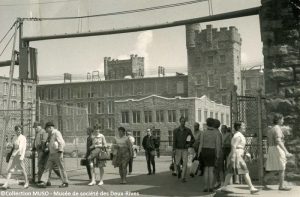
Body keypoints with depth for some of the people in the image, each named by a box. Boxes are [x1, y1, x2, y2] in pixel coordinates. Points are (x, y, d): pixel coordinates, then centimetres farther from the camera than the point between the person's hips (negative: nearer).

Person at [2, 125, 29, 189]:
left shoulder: (23, 138, -5)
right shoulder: (14, 138, 13)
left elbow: (24, 147, -11)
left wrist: (22, 156, -21)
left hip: (20, 154, -5)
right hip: (13, 155, 5)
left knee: (22, 169, 1)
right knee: (10, 169, -4)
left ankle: (27, 182, 18)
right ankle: (6, 184, -7)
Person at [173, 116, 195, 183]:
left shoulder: (188, 130, -2)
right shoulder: (175, 130, -3)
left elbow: (193, 139, 7)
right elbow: (174, 141, -9)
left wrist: (189, 144, -13)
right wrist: (174, 149, -22)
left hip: (185, 150, 0)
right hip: (178, 150, 0)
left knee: (185, 164, -12)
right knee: (177, 164, 3)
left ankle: (183, 178, -7)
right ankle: (179, 171, 37)